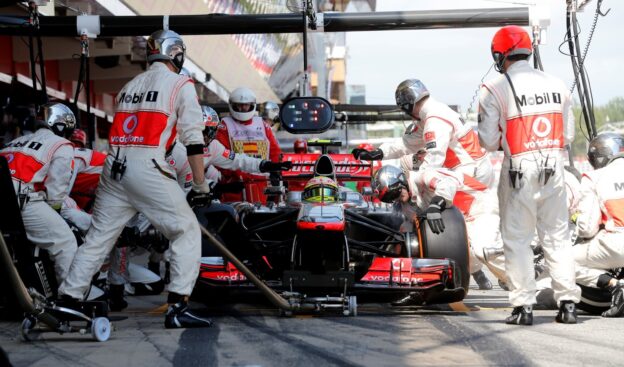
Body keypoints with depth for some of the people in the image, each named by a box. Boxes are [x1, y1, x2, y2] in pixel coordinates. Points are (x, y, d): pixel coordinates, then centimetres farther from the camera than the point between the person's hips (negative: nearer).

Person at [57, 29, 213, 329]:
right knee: (187, 231, 3)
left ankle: (67, 300, 13)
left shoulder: (130, 86, 23)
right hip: (146, 167, -6)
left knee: (99, 236, 13)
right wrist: (200, 185, 2)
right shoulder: (180, 85, 5)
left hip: (113, 166, 6)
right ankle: (178, 307, -5)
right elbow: (193, 138, -1)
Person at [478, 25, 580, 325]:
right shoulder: (557, 85, 6)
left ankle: (523, 307, 5)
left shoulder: (494, 89, -8)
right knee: (557, 236, 12)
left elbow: (489, 141, -7)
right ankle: (568, 304, 11)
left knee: (517, 239, 6)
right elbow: (568, 134, 10)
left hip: (519, 169, -4)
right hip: (554, 167, 4)